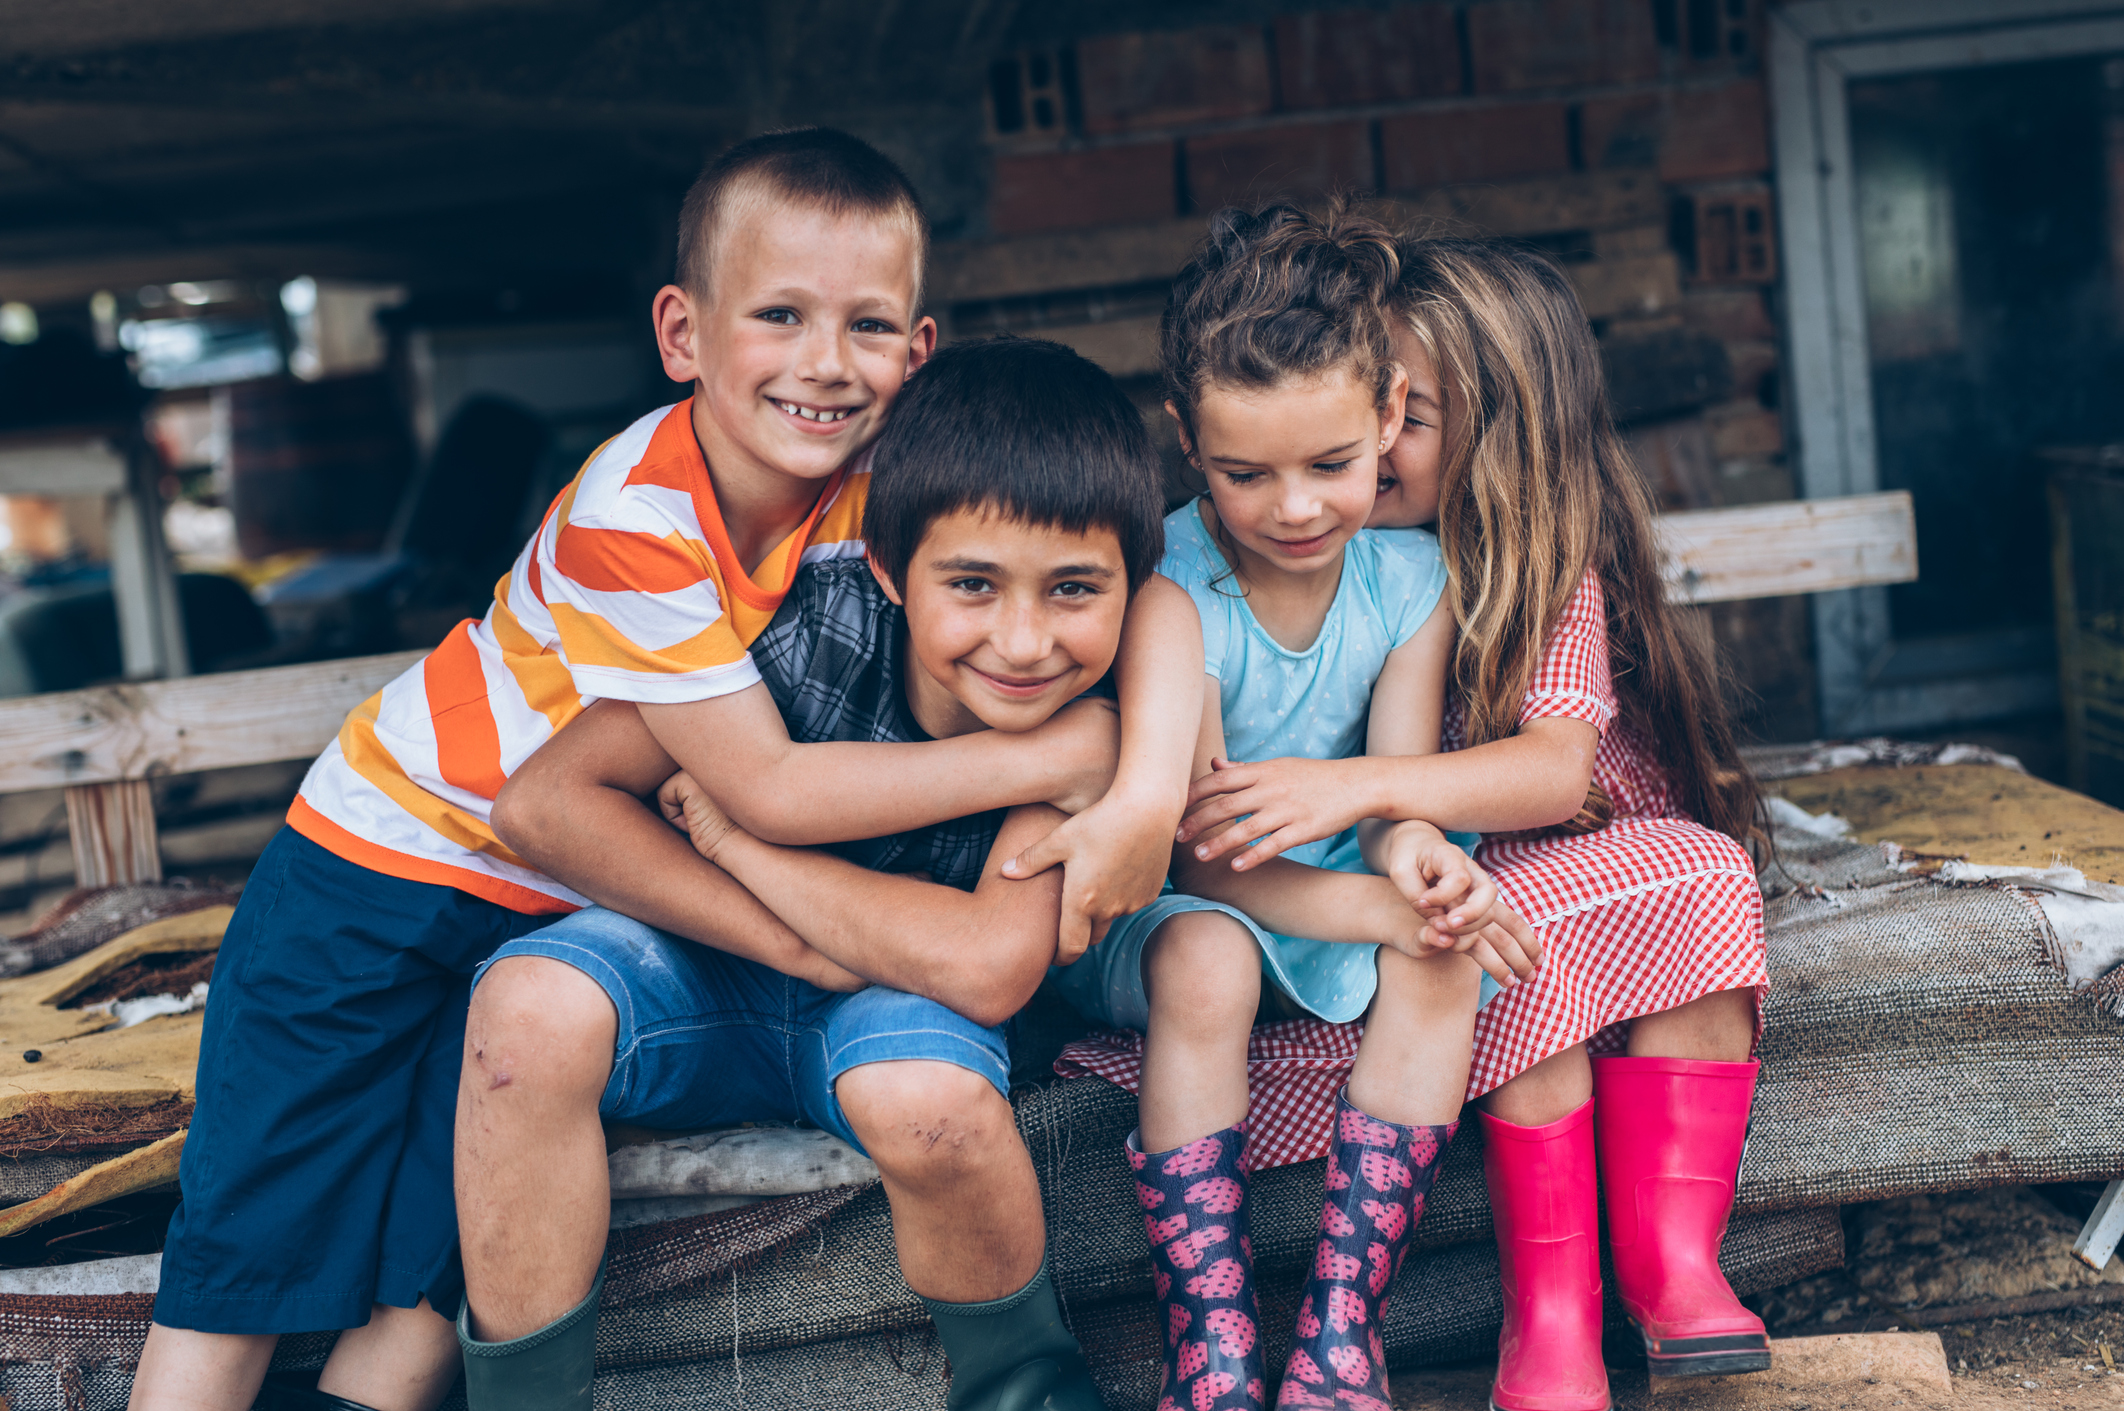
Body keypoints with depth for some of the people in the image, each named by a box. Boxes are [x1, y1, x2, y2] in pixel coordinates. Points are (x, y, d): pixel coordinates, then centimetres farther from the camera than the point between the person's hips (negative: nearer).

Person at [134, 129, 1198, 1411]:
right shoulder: (632, 513, -30)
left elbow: (1152, 596, -20)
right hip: (397, 851, -3)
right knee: (249, 1238, 0)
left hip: (572, 905, 4)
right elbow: (773, 790, -30)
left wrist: (1148, 793, -39)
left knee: (430, 1284, -4)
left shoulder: (893, 485, -16)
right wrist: (1066, 750, -31)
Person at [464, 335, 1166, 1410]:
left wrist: (732, 837, -26)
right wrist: (767, 930, -27)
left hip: (903, 999, -1)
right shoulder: (817, 632, -24)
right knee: (532, 1002, -30)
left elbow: (989, 968, -33)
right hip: (720, 985, 1)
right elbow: (543, 800, -21)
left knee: (926, 1089, -36)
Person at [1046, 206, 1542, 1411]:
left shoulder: (1412, 576, -8)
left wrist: (1414, 850, -36)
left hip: (1339, 891, 4)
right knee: (1203, 960, -36)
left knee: (1440, 959, -27)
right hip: (1162, 909, -4)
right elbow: (1202, 861, -22)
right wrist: (1391, 908, -36)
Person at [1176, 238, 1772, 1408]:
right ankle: (1549, 1312, -23)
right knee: (1529, 933, -31)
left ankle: (1673, 1257, -19)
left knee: (1703, 876, -26)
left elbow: (1559, 769, -23)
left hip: (1576, 860, 2)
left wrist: (1357, 786, -37)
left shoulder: (1550, 574, -7)